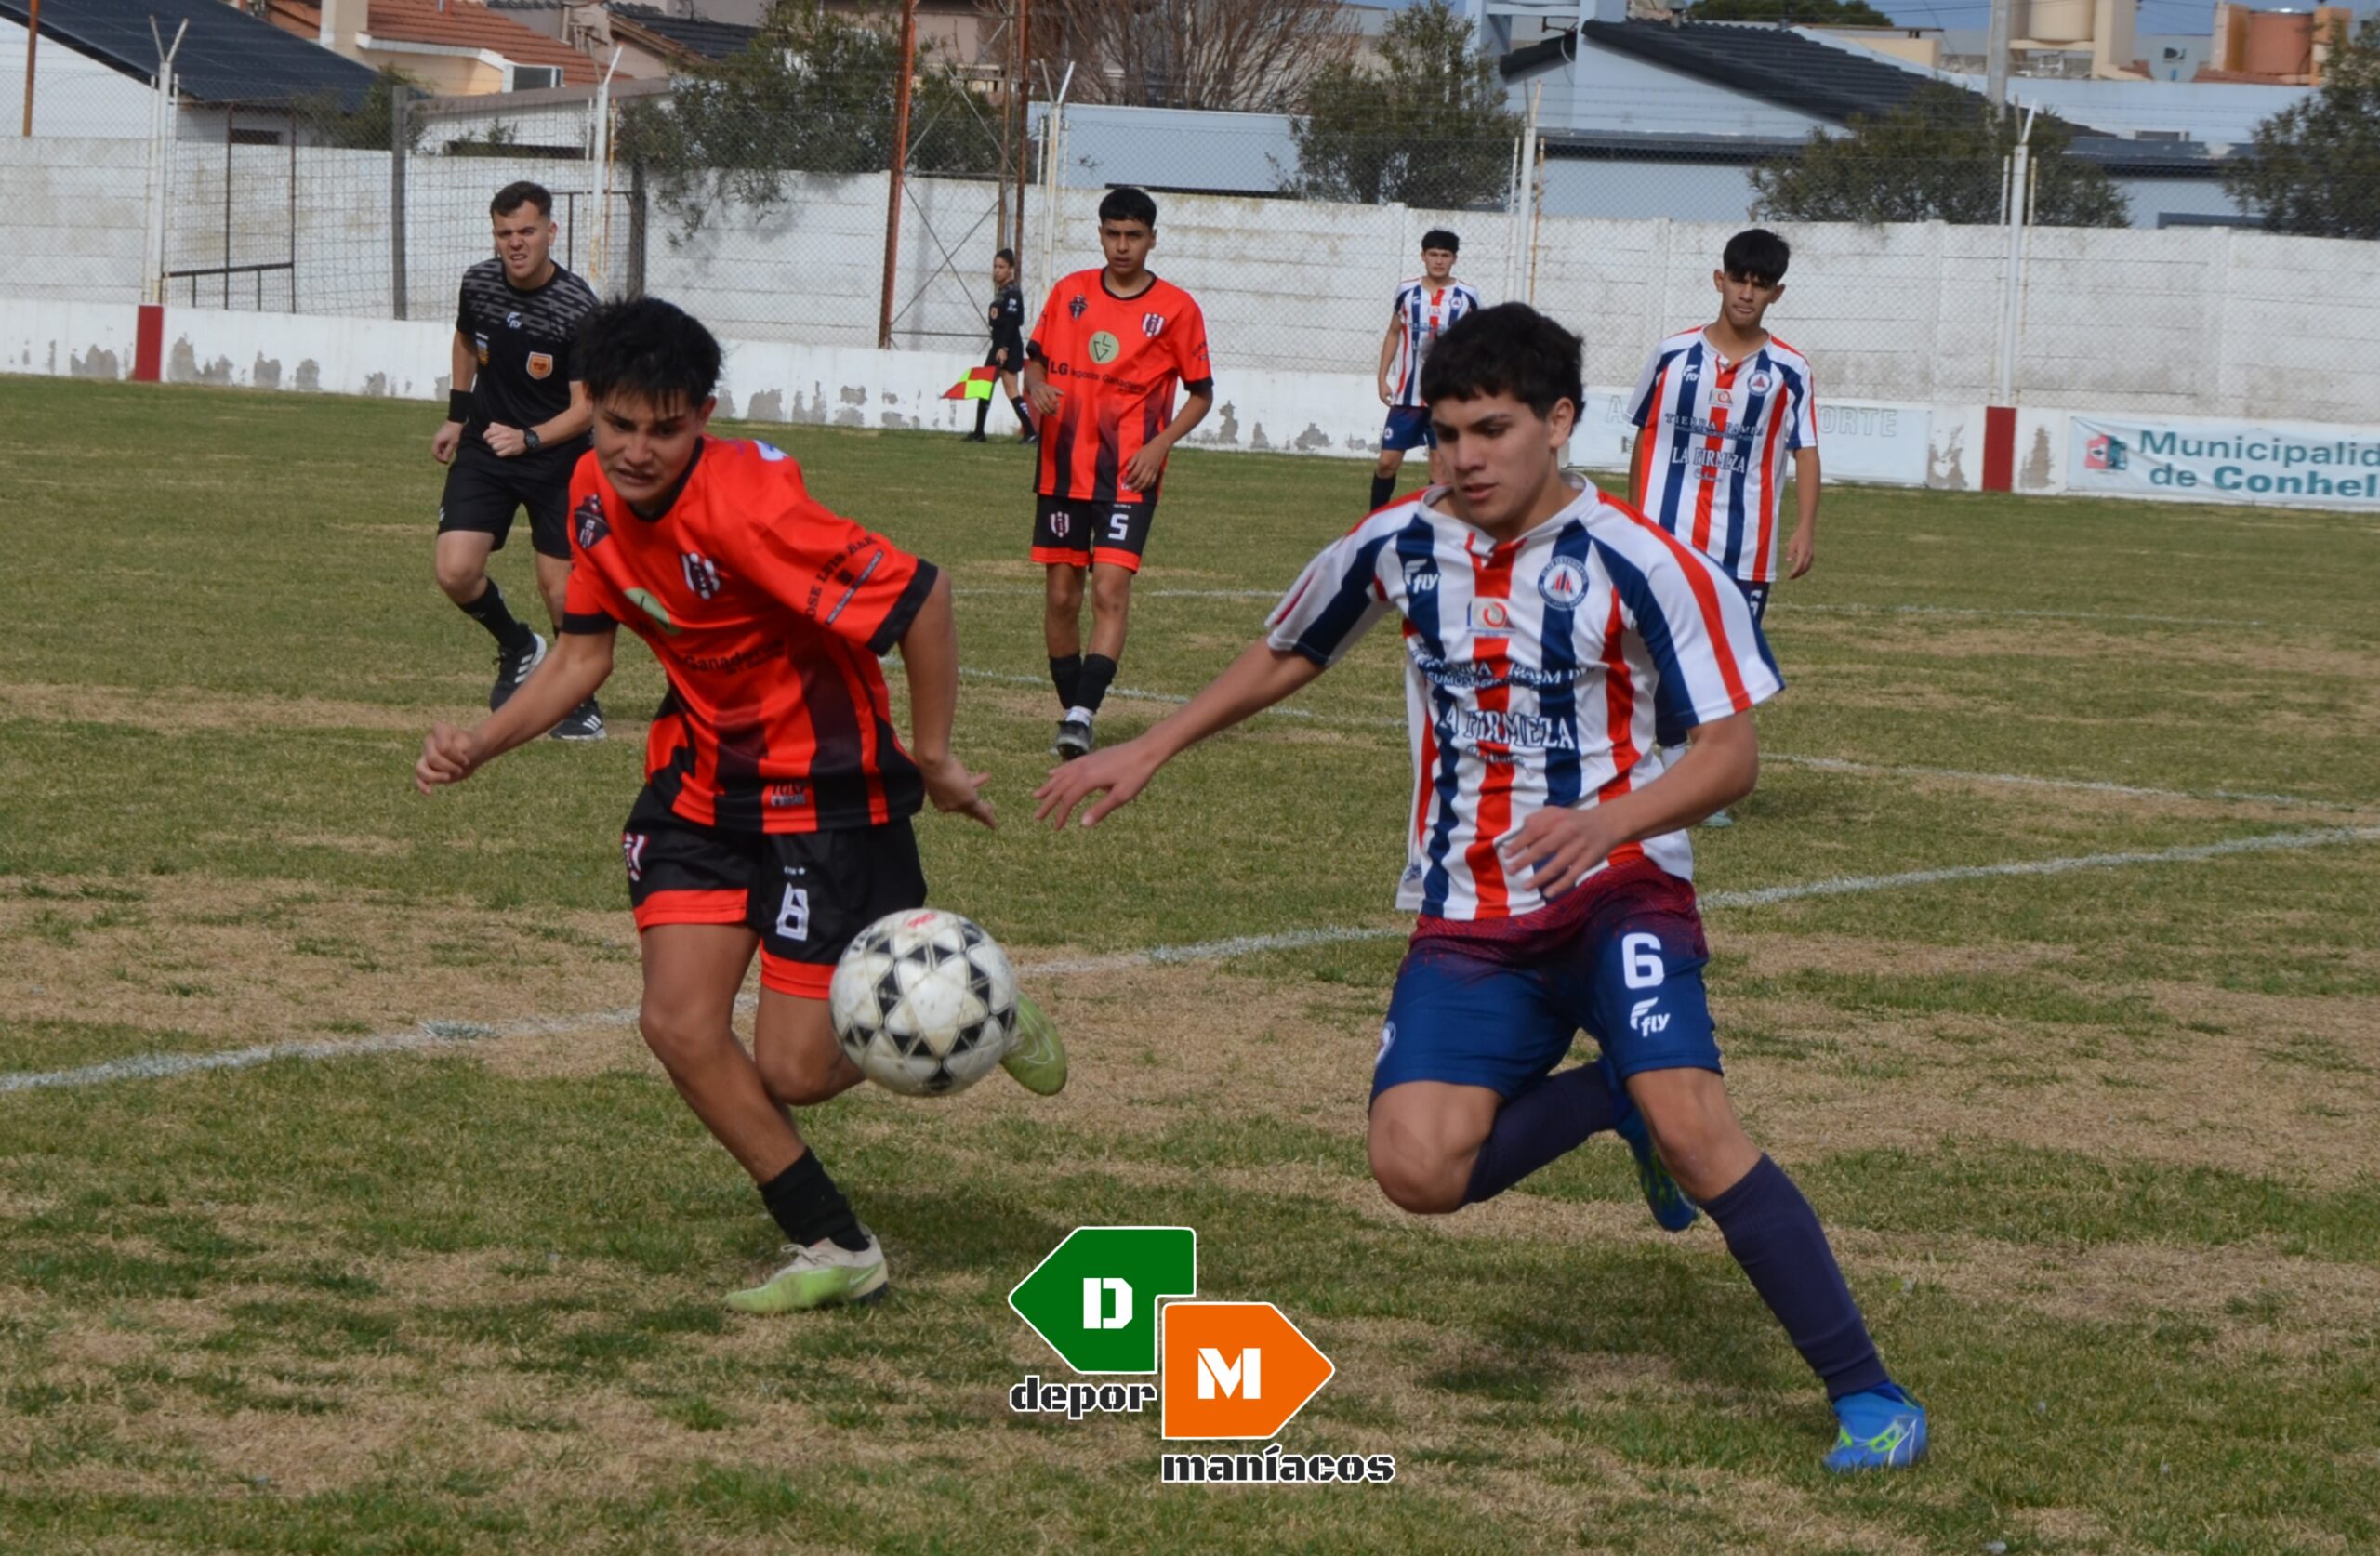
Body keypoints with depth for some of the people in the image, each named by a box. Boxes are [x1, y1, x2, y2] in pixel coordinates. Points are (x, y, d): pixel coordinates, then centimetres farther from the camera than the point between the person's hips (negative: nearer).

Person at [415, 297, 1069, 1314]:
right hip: (702, 777, 7)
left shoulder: (744, 506, -29)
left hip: (823, 790, -7)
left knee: (794, 1071, -6)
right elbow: (582, 658, 8)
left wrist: (932, 757, -16)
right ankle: (834, 1250, 10)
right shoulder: (595, 494, -4)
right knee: (679, 1026, -6)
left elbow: (920, 594, -25)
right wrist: (477, 746, -6)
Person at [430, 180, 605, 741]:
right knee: (455, 572, -12)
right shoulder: (479, 283, -5)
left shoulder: (578, 307, -20)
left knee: (560, 589, -5)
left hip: (557, 460, -4)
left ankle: (583, 701, 21)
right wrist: (457, 416, 20)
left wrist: (528, 439, -32)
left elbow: (585, 407, -18)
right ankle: (518, 648, 19)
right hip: (484, 449, 4)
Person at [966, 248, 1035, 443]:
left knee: (1010, 389, -11)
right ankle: (978, 433, 13)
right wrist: (999, 347, 18)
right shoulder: (1000, 290, 16)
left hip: (1009, 347, -10)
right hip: (999, 346, 10)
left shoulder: (1012, 292, -11)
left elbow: (1011, 322, -20)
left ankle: (1030, 432, -11)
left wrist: (1004, 348, -27)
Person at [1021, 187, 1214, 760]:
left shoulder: (1177, 308, -1)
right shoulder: (1069, 293, 7)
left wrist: (1159, 445, -10)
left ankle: (1083, 714, -24)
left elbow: (1201, 394, 5)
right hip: (1062, 468, 3)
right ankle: (1070, 710, 18)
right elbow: (1036, 359, 17)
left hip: (1129, 475, -3)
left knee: (1111, 588, -17)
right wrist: (1036, 388, -7)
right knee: (1061, 594, 5)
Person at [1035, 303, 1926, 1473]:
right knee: (1416, 1168, -16)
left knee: (1689, 1122, -26)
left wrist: (1607, 822, -30)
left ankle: (1867, 1395, -16)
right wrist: (1147, 753, 19)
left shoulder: (1638, 565, -12)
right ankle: (1612, 1100, 15)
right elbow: (1287, 654, 21)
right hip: (1467, 916, 4)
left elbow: (1731, 752, -13)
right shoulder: (1397, 546, 1)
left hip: (1616, 885, -4)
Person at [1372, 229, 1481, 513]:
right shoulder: (1406, 291, 2)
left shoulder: (1467, 297, -2)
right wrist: (1383, 377, 7)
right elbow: (1393, 334, 12)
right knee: (1387, 462, 0)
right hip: (1407, 394, 1)